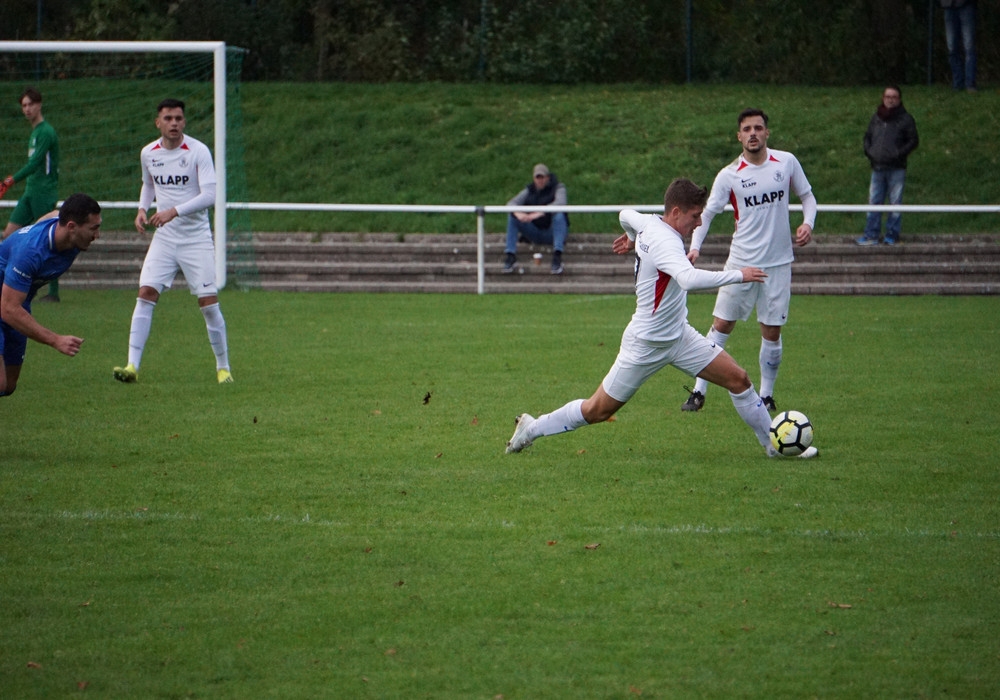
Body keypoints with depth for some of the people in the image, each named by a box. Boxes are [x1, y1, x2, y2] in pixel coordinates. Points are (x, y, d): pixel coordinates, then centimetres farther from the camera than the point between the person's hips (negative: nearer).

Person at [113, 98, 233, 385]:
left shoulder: (198, 151, -11)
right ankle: (132, 366, -13)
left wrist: (174, 211, -27)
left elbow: (209, 194, -19)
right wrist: (142, 209, 6)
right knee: (146, 294, -11)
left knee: (209, 302, -5)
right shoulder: (148, 153, 3)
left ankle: (223, 367, 11)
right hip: (164, 238, 3)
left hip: (196, 237, -3)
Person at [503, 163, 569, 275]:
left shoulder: (558, 187, -3)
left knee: (559, 215, -34)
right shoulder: (529, 190, 8)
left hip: (551, 233, -3)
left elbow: (560, 203, -25)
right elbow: (511, 203, -6)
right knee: (512, 216, -16)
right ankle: (510, 256, -23)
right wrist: (518, 213, -32)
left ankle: (557, 257, -43)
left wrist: (539, 213, -39)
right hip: (534, 234, 3)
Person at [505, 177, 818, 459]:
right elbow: (689, 279, -46)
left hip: (679, 337, 9)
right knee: (598, 411, 4)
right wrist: (738, 275, -39)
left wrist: (633, 238, 43)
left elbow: (626, 214, 24)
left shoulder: (649, 223, -1)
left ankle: (776, 445, 10)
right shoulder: (664, 242, -28)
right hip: (646, 344, -9)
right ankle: (532, 428, 23)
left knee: (738, 379, 0)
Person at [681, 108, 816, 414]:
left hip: (778, 262, 1)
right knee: (721, 325, 0)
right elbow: (707, 212, -4)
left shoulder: (787, 162, -1)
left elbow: (807, 196, 11)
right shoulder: (729, 175, -5)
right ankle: (699, 392, 7)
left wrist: (807, 223, -8)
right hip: (741, 261, -1)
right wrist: (695, 247, -20)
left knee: (772, 332, 4)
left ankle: (766, 395, 18)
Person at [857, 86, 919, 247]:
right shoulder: (876, 118, 12)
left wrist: (898, 154, -12)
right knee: (874, 202, 4)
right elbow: (868, 137, 22)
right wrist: (869, 151, 4)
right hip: (877, 167, 4)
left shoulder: (905, 119, -1)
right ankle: (871, 235, 8)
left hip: (896, 168, -4)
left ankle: (892, 235, 6)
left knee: (895, 203, 0)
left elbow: (913, 141, -1)